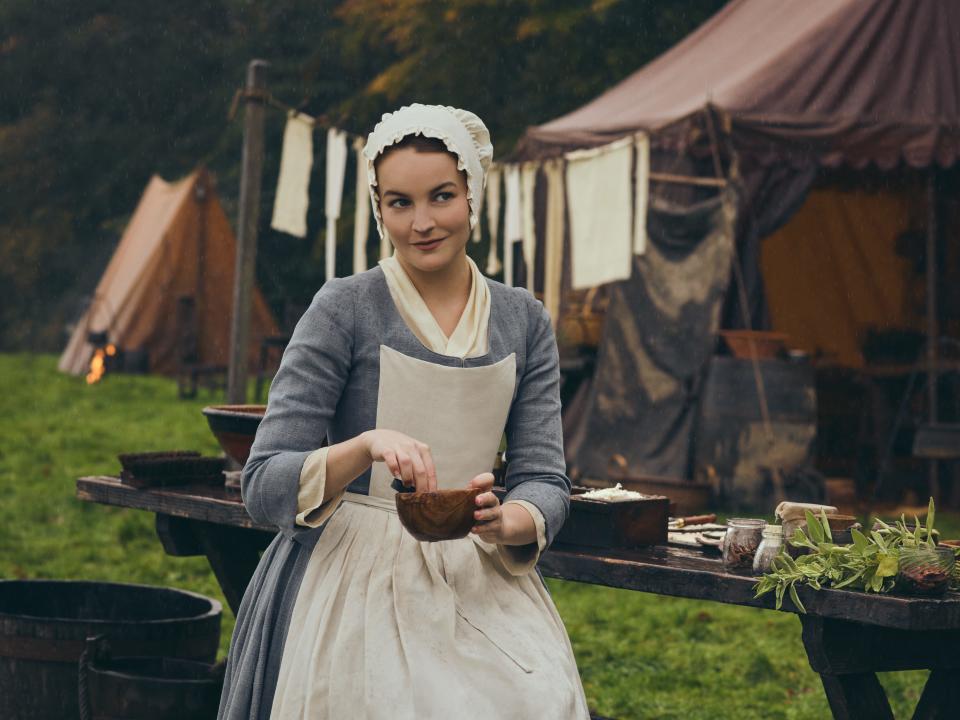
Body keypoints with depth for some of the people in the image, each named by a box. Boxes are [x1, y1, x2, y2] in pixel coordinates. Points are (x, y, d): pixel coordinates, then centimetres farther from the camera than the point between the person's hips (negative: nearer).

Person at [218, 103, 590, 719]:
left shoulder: (524, 322, 9)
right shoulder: (344, 310, -3)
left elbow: (545, 479, 6)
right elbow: (263, 488, -7)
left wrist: (505, 522, -16)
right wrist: (368, 446, -24)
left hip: (475, 581, 3)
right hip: (355, 579, -3)